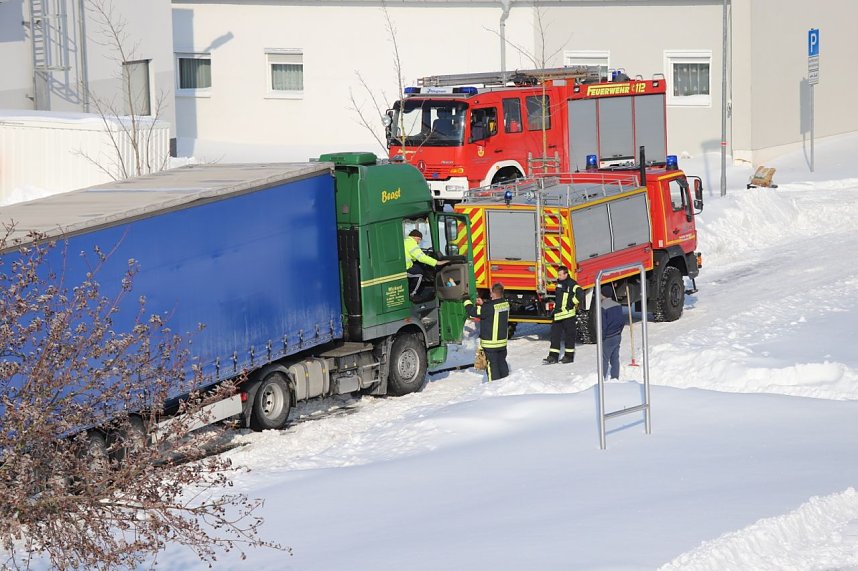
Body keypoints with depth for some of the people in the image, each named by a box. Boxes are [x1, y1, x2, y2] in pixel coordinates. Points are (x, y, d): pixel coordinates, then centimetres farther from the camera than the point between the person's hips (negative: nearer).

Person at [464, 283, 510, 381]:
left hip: (490, 343, -7)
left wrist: (467, 302, -1)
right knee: (502, 363, 18)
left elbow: (473, 312, -16)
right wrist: (483, 304, 15)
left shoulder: (489, 307, -23)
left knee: (492, 365, 1)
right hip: (502, 341, 7)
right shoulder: (505, 304, 0)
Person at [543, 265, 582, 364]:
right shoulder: (559, 283, 15)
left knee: (569, 335, 2)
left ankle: (569, 356, 10)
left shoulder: (572, 284, -11)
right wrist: (554, 310, 25)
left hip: (568, 314, -8)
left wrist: (573, 303, -19)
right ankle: (553, 356, 9)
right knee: (555, 335, 6)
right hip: (557, 314, 8)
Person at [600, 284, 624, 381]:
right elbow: (623, 321, 11)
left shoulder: (603, 308, -17)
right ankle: (615, 377, 15)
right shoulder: (618, 306, 5)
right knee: (615, 358, 13)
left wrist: (601, 338, -7)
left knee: (604, 359, -2)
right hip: (617, 336, 7)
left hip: (608, 338, -7)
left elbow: (603, 325, -16)